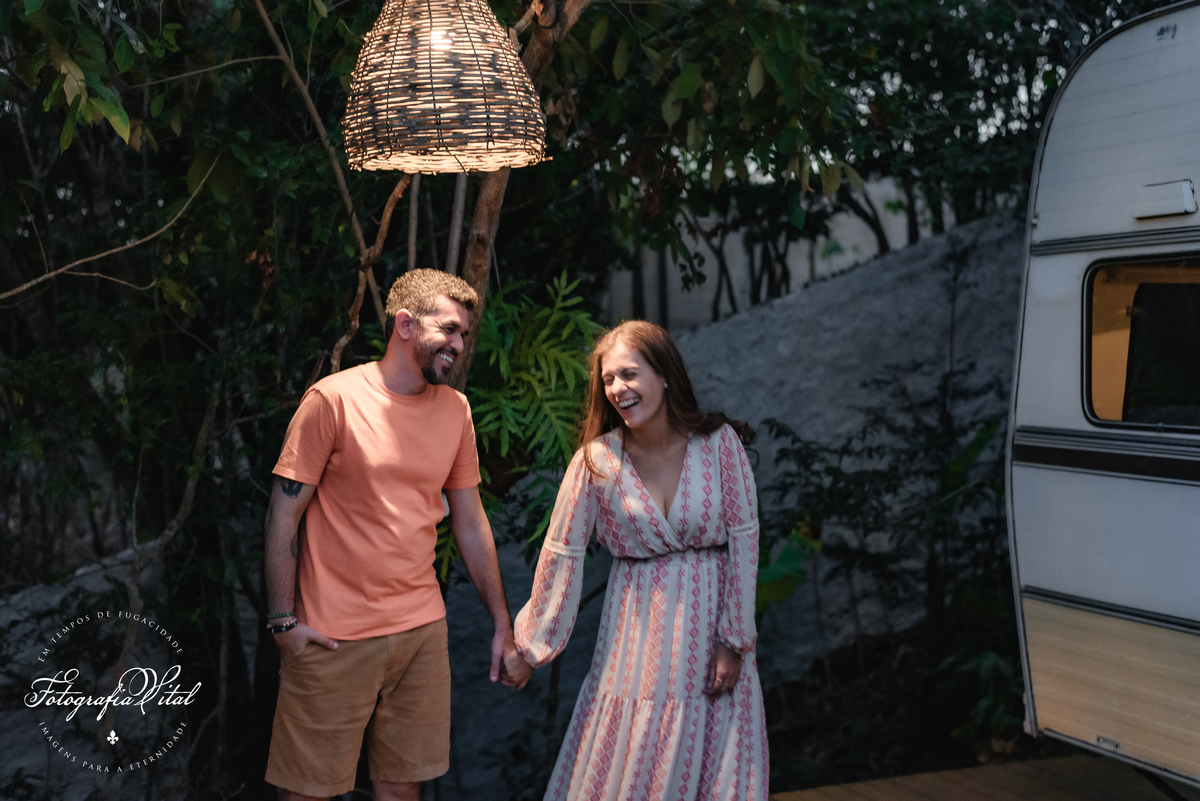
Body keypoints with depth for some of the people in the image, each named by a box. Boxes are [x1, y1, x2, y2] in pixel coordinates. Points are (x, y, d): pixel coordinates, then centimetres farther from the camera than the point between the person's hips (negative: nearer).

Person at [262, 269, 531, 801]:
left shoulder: (455, 410, 8)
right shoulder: (334, 399, -8)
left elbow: (470, 523, 13)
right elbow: (284, 514, -6)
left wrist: (503, 627, 13)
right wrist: (283, 621, -10)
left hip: (422, 631, 5)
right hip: (334, 637, -5)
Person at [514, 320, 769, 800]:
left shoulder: (719, 443, -9)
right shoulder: (597, 461, -7)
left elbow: (744, 539, -6)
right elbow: (562, 554, -2)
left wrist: (734, 641, -7)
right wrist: (531, 644, 1)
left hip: (710, 620, 0)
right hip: (638, 631, 0)